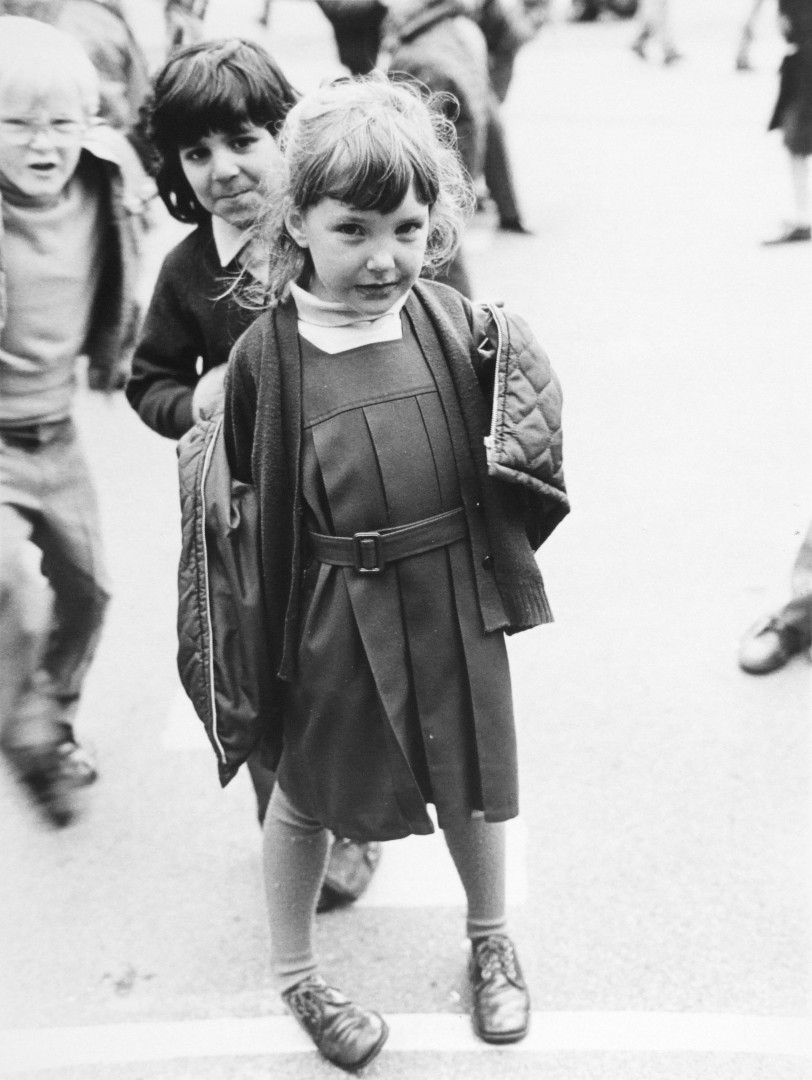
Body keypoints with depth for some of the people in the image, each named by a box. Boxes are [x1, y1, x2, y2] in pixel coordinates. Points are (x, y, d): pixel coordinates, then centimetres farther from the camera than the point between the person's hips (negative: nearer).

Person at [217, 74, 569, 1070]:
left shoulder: (455, 327, -8)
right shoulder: (266, 355, -13)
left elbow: (521, 460, 7)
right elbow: (247, 506, -4)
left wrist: (523, 379, -11)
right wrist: (264, 638, -2)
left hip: (455, 603, 2)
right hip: (332, 619, -2)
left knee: (470, 784, 20)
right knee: (305, 793, 16)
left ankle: (490, 937, 49)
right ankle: (294, 975, 41)